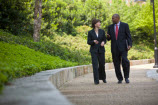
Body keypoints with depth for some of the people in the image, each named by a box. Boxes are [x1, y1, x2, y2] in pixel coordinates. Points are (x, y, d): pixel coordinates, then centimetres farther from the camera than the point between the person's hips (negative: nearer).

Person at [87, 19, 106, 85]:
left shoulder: (102, 31, 6)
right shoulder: (90, 32, -1)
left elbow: (104, 40, 10)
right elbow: (88, 42, -1)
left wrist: (103, 42, -13)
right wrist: (94, 41, -20)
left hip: (101, 50, 2)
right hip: (94, 50, -2)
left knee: (102, 64, 6)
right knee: (95, 65, -11)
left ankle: (103, 77, 32)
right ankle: (96, 80, -7)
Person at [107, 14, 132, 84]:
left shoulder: (125, 25, 3)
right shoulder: (110, 27, 12)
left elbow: (128, 36, 0)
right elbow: (108, 38, 13)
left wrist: (130, 45, -13)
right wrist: (108, 37, -11)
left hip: (123, 47, -3)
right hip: (114, 48, 3)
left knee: (125, 61, -18)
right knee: (116, 64, 1)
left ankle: (126, 77, 0)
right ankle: (120, 79, 13)